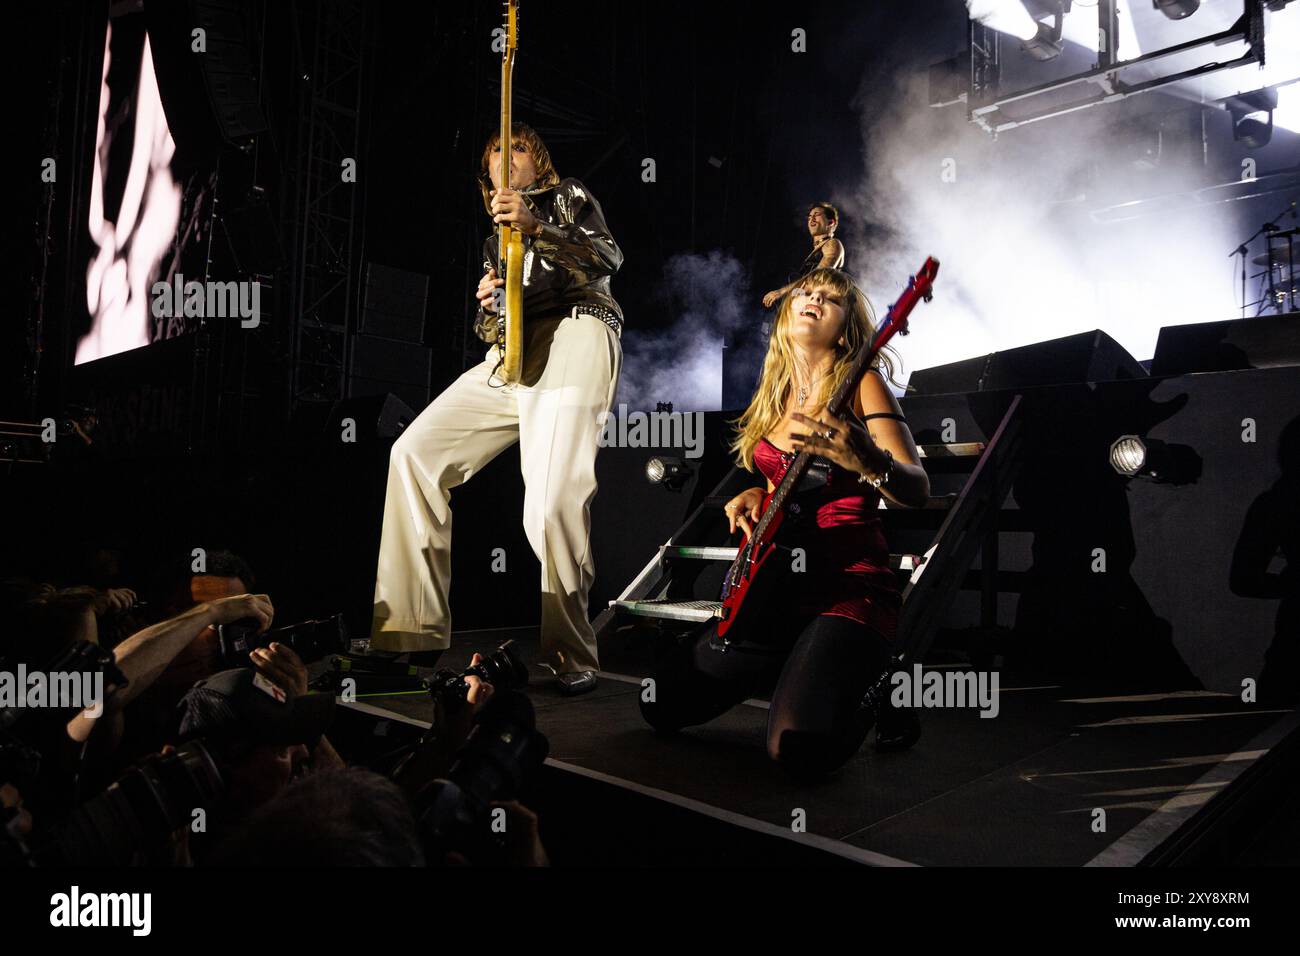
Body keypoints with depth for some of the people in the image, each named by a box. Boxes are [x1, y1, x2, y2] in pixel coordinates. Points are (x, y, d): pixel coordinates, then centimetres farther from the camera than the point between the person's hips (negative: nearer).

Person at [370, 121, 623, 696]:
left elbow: (607, 257, -4)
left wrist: (534, 226, -18)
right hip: (510, 356, 7)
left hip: (573, 334, -6)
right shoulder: (494, 240, 31)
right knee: (415, 451, -8)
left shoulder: (568, 196, 17)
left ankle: (570, 655, -12)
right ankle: (413, 631, -6)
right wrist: (487, 305, 1)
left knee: (551, 504, -25)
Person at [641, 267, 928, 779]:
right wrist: (754, 496, 3)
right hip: (776, 586, 7)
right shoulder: (773, 396, 13)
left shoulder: (860, 383, -6)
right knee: (661, 704, 9)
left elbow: (917, 490, -18)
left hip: (848, 586, -7)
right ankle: (798, 669, 23)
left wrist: (869, 460, -39)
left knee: (799, 747, -28)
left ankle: (870, 689, 4)